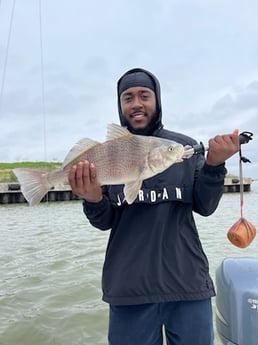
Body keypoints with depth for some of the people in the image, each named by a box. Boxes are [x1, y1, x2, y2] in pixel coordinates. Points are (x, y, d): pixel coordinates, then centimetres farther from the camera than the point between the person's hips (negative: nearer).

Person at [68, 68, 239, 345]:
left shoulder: (185, 146, 2)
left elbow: (204, 207, -1)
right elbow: (105, 222, 0)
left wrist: (214, 165, -16)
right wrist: (94, 200, -20)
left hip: (188, 283, 1)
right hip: (129, 289, 0)